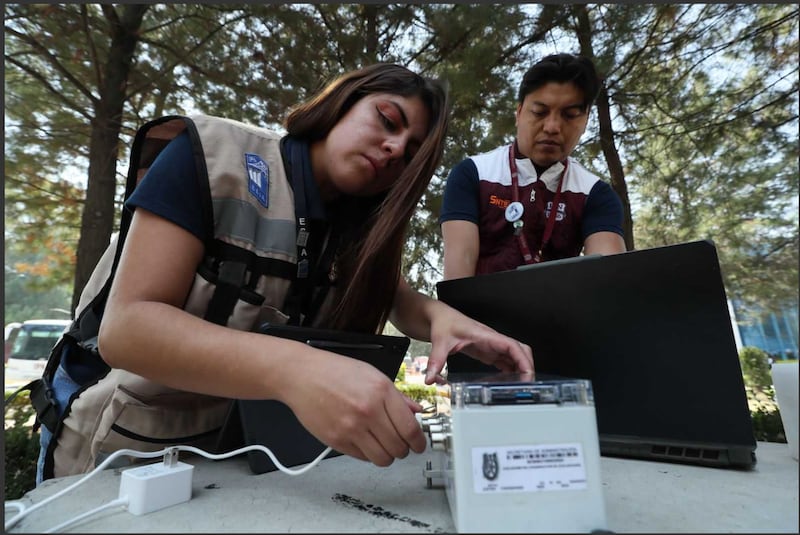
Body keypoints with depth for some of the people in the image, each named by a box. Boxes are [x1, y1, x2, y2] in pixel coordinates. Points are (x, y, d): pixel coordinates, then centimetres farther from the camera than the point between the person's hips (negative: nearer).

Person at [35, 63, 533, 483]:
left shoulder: (362, 225, -3)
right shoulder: (213, 154, -19)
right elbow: (125, 326, -25)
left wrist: (441, 317, -29)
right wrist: (293, 368, -42)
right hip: (126, 455, -3)